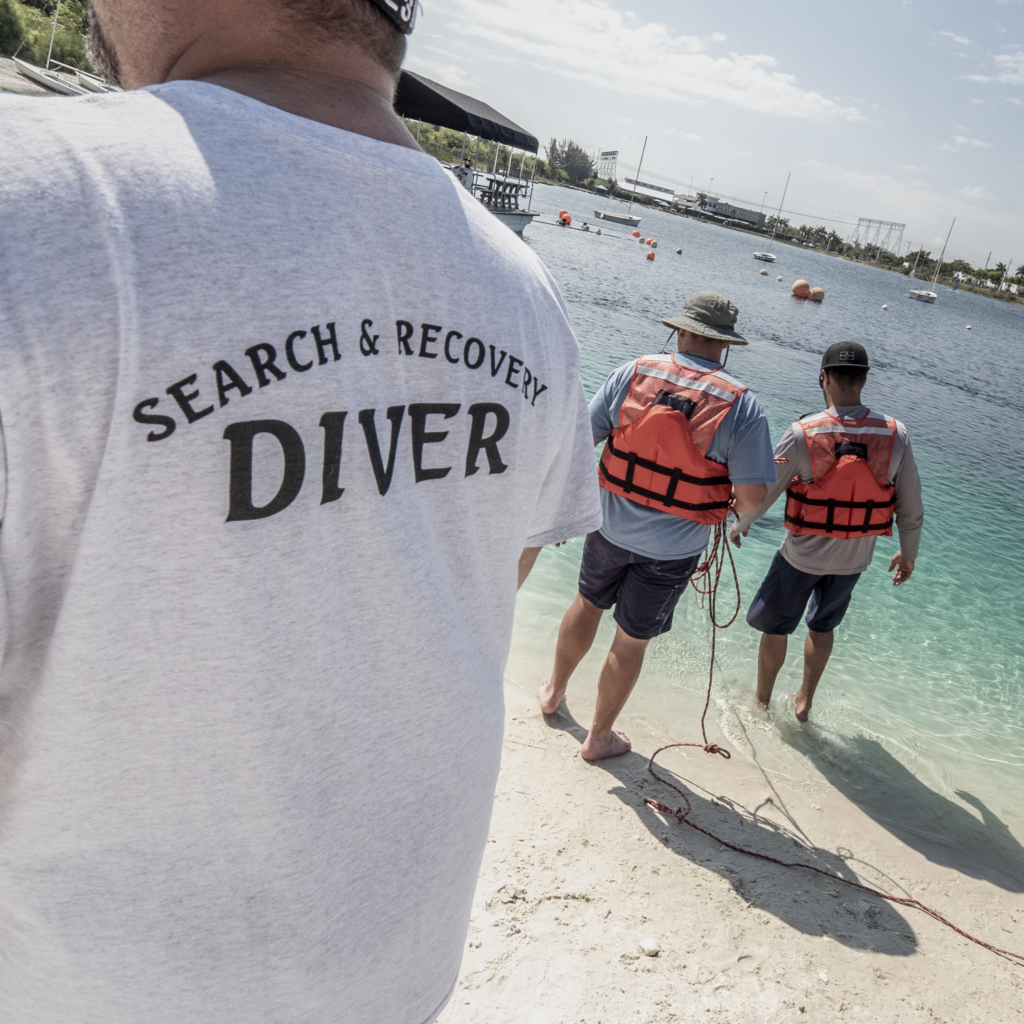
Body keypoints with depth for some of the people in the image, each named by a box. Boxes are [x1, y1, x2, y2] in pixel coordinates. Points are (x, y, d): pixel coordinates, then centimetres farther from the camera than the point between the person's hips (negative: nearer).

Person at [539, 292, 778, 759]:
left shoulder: (632, 373, -9)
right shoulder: (742, 405, -15)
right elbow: (752, 496, -17)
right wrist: (740, 510, 7)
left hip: (612, 525, 2)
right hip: (672, 549, -2)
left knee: (587, 604, 28)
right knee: (631, 641, 14)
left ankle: (554, 691, 49)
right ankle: (600, 736, 32)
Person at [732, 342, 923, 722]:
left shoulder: (802, 434, -23)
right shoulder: (895, 435, -14)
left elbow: (762, 492, -12)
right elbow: (911, 509, -5)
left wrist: (739, 525, 8)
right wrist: (908, 554, 12)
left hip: (803, 553, -3)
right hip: (855, 559, 3)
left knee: (775, 626, 20)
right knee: (823, 625, 28)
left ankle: (761, 702, 36)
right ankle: (805, 700, 38)